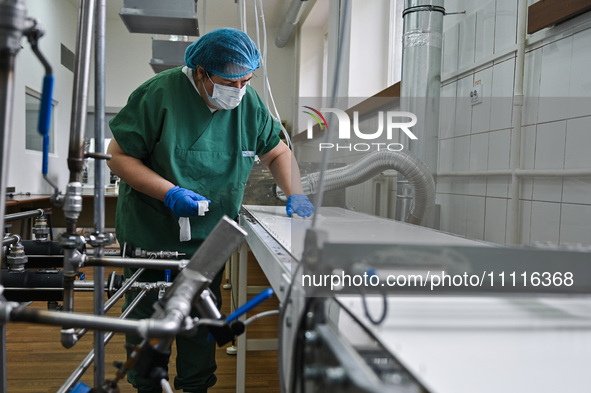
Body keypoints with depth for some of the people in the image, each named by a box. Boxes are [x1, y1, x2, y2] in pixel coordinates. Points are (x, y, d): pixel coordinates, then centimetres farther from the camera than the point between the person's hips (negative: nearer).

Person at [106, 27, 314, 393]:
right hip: (151, 236, -3)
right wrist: (169, 192, -24)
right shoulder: (160, 94, -17)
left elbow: (277, 151, 10)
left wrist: (294, 194, -6)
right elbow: (119, 156, -13)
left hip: (209, 239, 3)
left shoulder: (250, 103, -3)